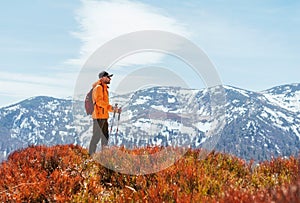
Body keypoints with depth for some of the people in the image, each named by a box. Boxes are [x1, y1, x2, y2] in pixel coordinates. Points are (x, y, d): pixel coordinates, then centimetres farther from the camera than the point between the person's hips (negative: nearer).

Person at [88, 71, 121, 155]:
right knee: (96, 136, -10)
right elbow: (99, 101, -21)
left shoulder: (104, 88, 21)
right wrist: (111, 107, -27)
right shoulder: (98, 87, -9)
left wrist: (115, 109, 17)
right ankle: (91, 154, -7)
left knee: (105, 136, 13)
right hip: (99, 116, -10)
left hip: (104, 116, 10)